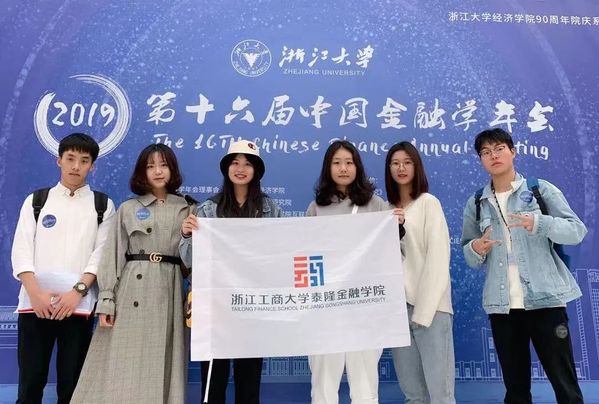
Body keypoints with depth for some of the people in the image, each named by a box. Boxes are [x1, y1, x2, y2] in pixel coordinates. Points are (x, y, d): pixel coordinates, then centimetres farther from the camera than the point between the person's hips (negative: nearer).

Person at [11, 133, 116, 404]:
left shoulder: (103, 205, 8)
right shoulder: (36, 200, 11)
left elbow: (101, 254, 0)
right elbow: (21, 251, 3)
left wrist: (77, 292, -13)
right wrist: (36, 293, -11)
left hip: (78, 305, -1)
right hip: (35, 302, 1)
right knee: (30, 382, 5)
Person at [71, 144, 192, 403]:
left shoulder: (186, 209, 8)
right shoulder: (127, 208, 7)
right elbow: (113, 256, 3)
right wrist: (106, 301, -4)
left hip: (169, 291, 1)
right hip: (132, 290, 0)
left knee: (161, 364, 6)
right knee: (123, 366, 1)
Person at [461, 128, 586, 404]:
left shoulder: (541, 190, 3)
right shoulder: (475, 204, 9)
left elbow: (577, 230, -4)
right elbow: (470, 258, 10)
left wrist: (539, 223, -21)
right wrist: (476, 250, -13)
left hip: (545, 299, -2)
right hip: (501, 305, 2)